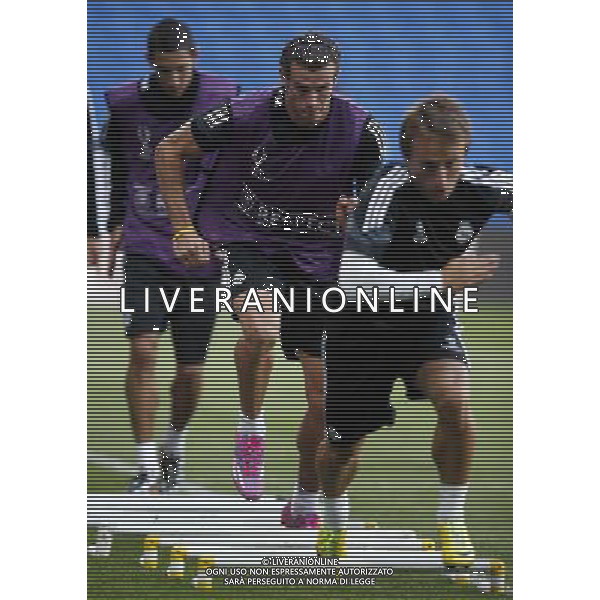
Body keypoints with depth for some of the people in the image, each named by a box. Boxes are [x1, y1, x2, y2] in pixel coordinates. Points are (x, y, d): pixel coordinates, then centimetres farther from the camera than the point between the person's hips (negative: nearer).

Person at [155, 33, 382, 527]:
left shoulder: (359, 130, -10)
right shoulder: (244, 116, -16)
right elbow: (169, 151, 0)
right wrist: (185, 229, -2)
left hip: (316, 259, 3)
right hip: (243, 242, -2)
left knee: (327, 401, 0)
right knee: (262, 328, -35)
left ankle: (306, 502, 22)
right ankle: (251, 431, -9)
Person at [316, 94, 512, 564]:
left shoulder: (481, 187, -22)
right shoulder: (390, 190, -34)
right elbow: (351, 279, -44)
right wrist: (440, 278, -46)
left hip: (428, 319, 2)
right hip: (363, 323, -2)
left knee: (455, 405, -26)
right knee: (345, 444, 11)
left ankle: (452, 522, -5)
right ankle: (334, 519, 46)